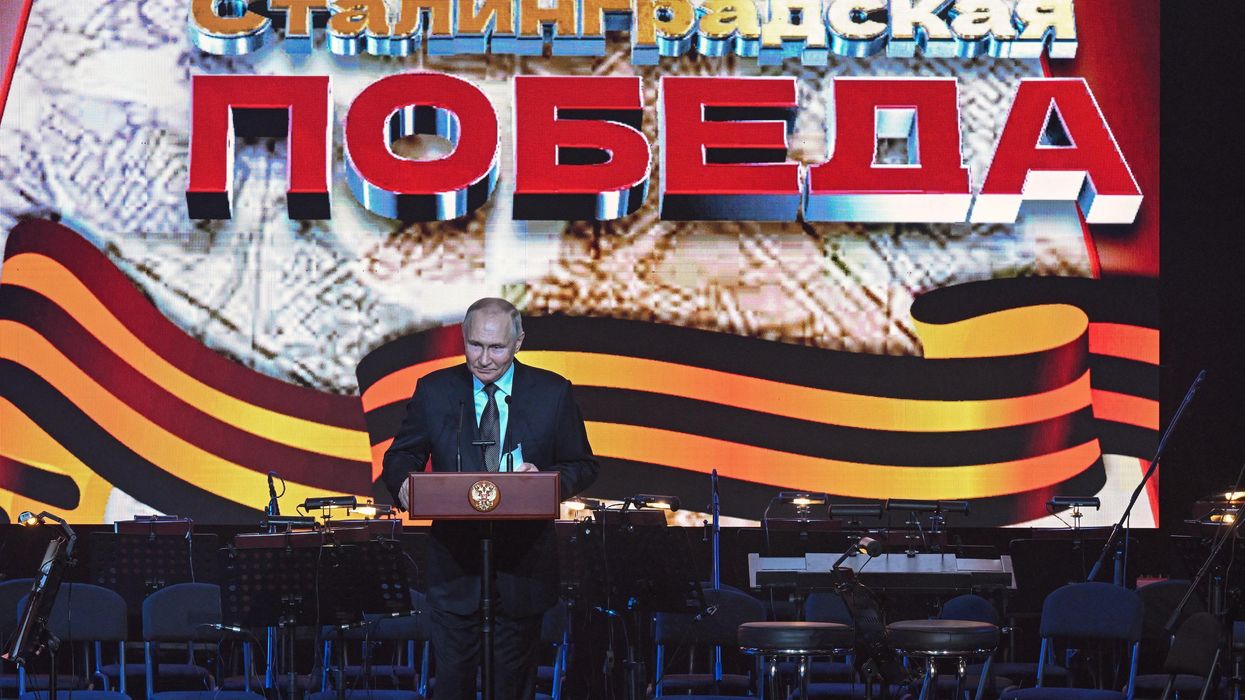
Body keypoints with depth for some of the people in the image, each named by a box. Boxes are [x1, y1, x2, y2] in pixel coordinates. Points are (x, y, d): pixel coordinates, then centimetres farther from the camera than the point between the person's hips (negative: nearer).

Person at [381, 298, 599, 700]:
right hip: (455, 562, 0)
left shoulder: (553, 393, 0)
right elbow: (401, 455, 9)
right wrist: (404, 482, -15)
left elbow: (582, 467, 4)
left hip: (522, 563, 0)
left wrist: (547, 478, -18)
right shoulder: (434, 391, 2)